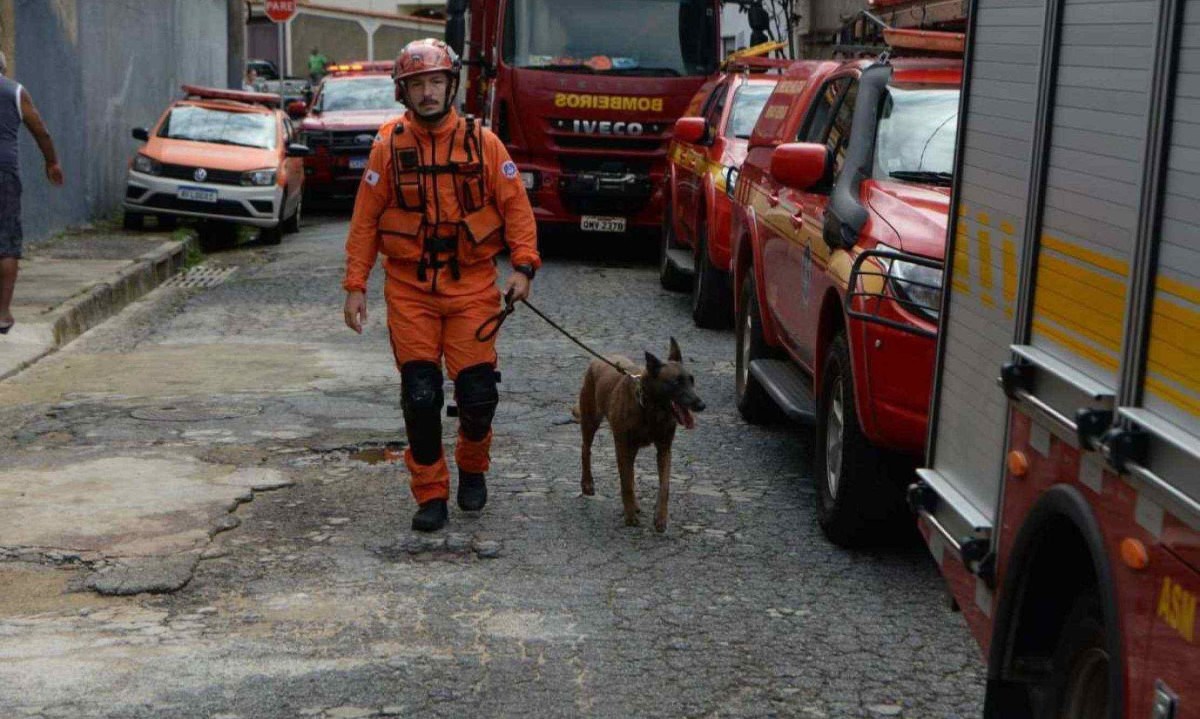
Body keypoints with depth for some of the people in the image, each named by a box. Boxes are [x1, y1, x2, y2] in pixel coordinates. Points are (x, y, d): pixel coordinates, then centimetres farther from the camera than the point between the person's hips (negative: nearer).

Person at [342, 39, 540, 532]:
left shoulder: (482, 143, 0)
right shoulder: (388, 147, 2)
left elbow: (516, 206, 2)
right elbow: (365, 220, 4)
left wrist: (523, 265, -10)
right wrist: (355, 285, 0)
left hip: (472, 287, 0)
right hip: (409, 289, 0)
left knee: (478, 392, -2)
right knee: (420, 395, -4)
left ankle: (472, 468, 28)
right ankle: (431, 495, 11)